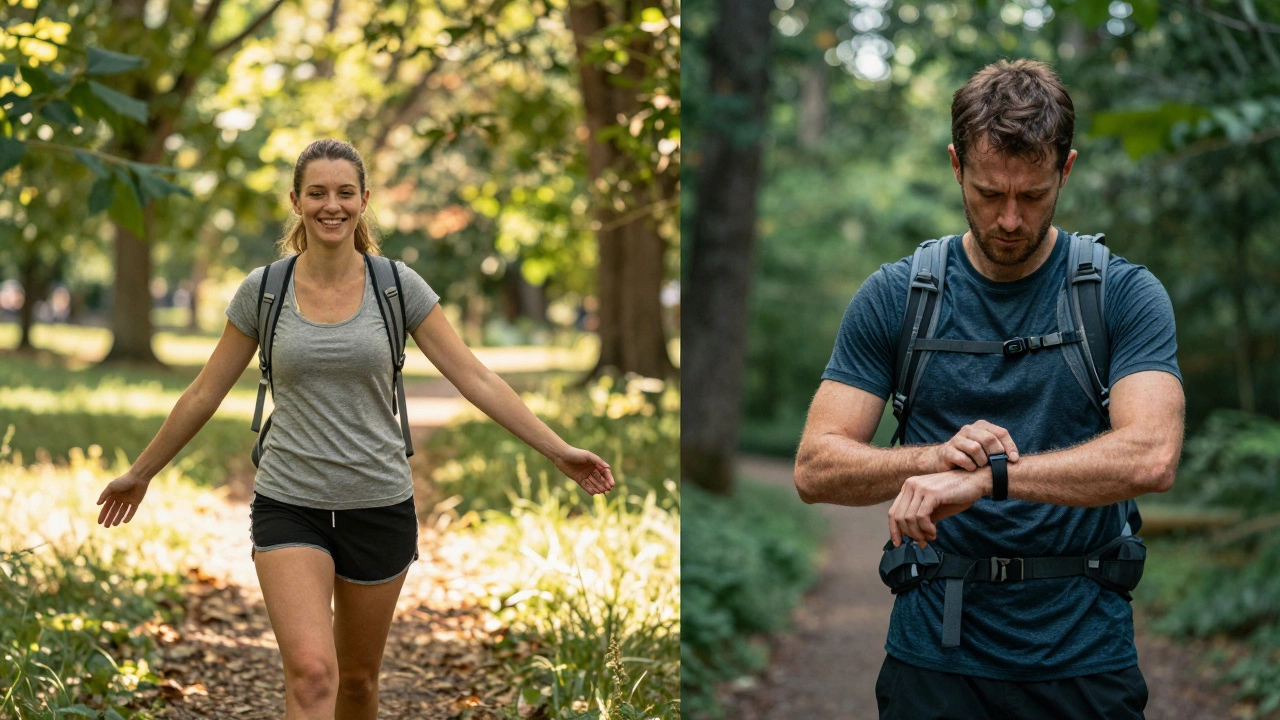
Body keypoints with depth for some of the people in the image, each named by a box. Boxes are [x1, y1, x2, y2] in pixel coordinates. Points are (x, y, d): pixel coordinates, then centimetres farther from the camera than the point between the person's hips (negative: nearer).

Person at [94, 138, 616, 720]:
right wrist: (140, 472, 15)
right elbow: (204, 395, 9)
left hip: (380, 506, 1)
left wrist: (559, 451, -7)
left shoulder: (398, 284, -2)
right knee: (311, 672, -19)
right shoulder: (262, 289, -1)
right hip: (289, 504, -1)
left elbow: (476, 379, -2)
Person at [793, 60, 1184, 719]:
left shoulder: (1126, 295, -4)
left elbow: (1150, 457, -19)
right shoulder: (893, 296, 0)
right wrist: (935, 457, -23)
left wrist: (984, 476, -29)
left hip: (1084, 663, -1)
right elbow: (816, 468, -4)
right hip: (933, 658, 1)